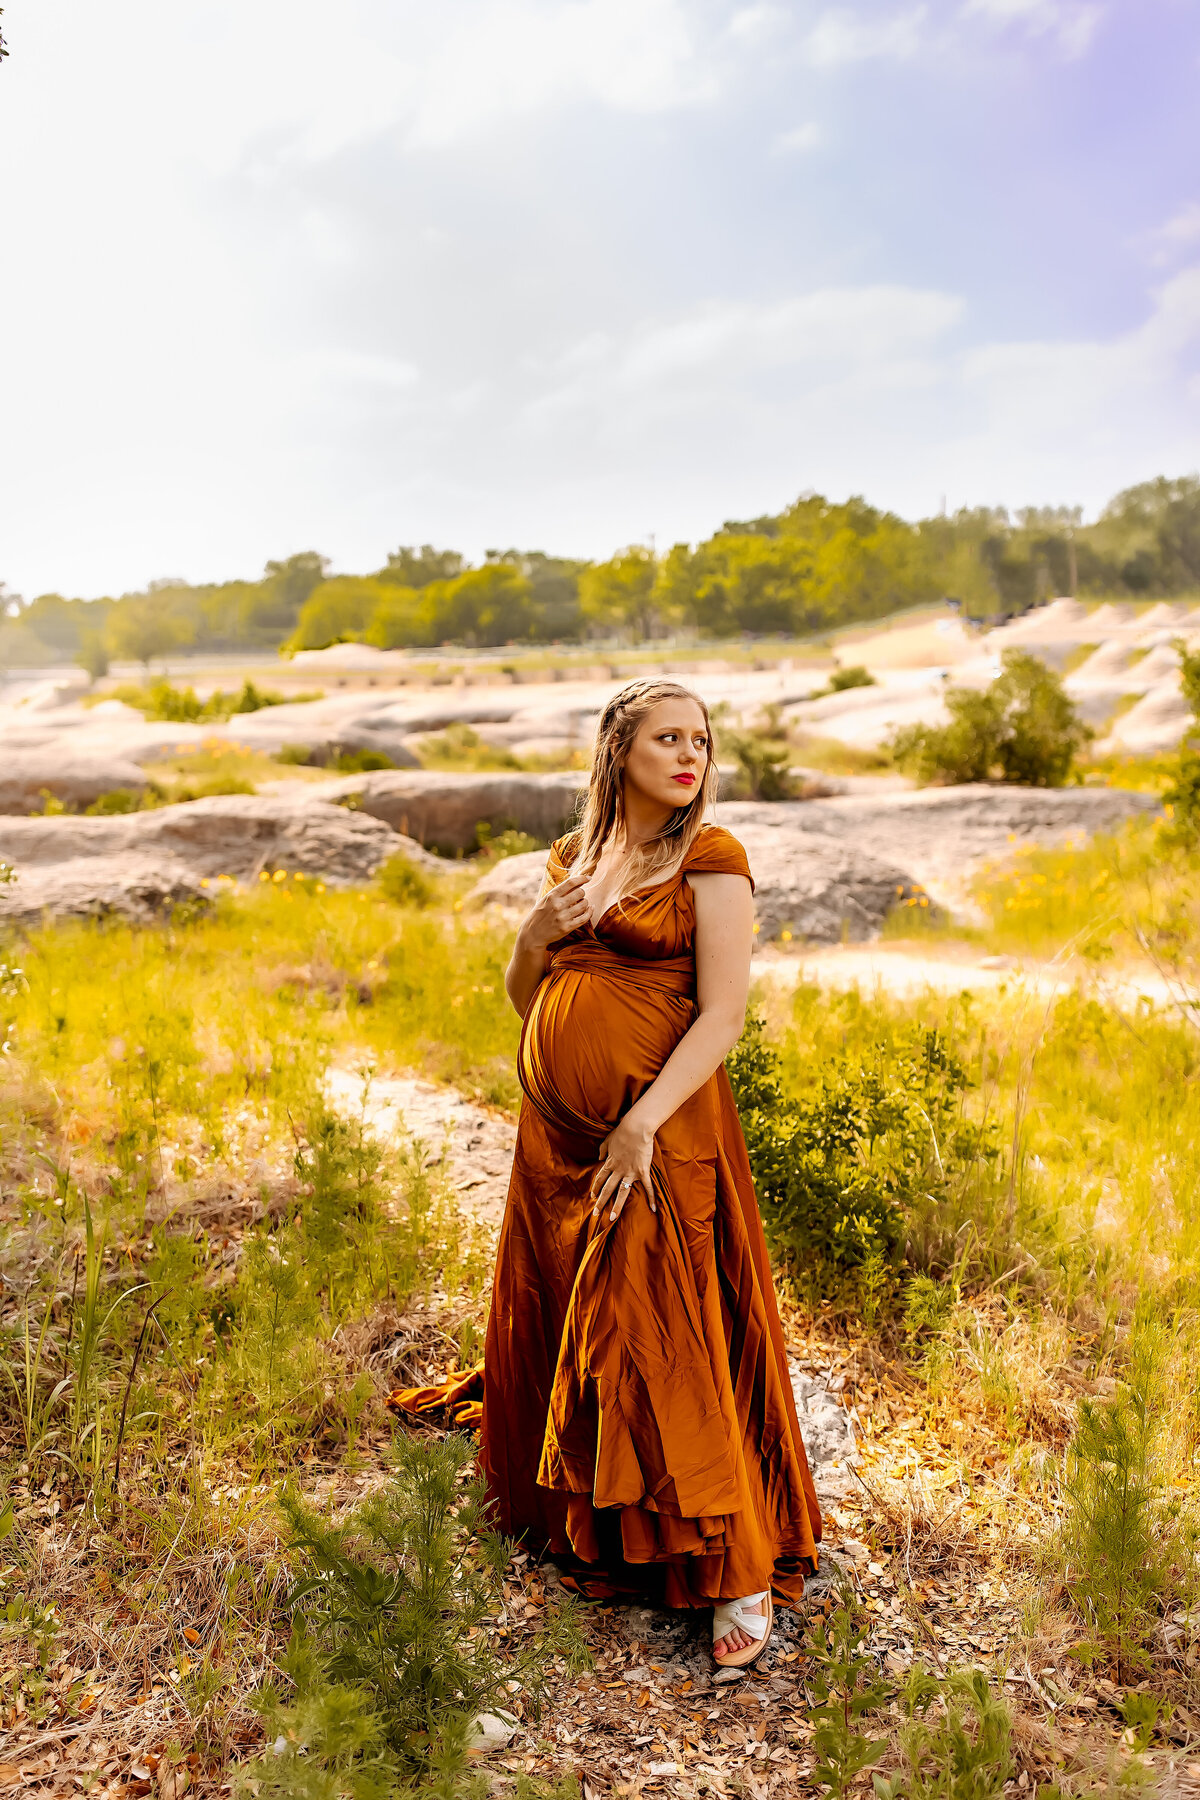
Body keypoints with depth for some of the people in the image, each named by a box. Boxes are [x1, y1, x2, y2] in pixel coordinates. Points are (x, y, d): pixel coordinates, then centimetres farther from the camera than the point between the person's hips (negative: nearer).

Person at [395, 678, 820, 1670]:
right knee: (556, 1325, 17)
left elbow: (724, 1013, -13)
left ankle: (742, 1571, 10)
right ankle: (577, 1518, 42)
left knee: (661, 1342, -6)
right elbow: (524, 1000, 16)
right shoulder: (573, 854, 12)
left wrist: (642, 1124, -21)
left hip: (659, 1132, -6)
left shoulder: (711, 858, -5)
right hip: (557, 1131, 6)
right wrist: (536, 933, -5)